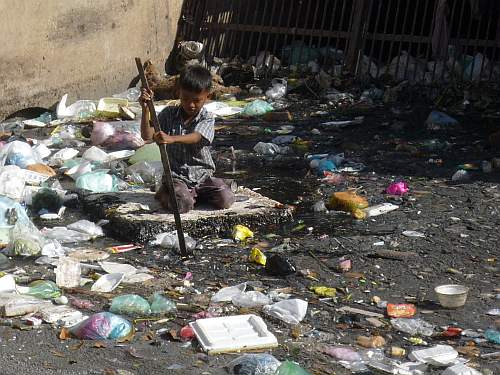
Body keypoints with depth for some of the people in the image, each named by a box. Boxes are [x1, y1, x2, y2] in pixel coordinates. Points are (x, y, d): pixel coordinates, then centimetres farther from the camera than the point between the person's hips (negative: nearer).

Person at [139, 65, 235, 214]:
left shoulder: (206, 119, -5)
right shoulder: (169, 114, 2)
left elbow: (195, 137, -26)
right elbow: (147, 136, -7)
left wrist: (171, 139, -47)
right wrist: (146, 109, -21)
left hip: (202, 175, 1)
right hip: (176, 175, -1)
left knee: (226, 199, -19)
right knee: (182, 204, -31)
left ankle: (193, 194, 8)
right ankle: (164, 194, 4)